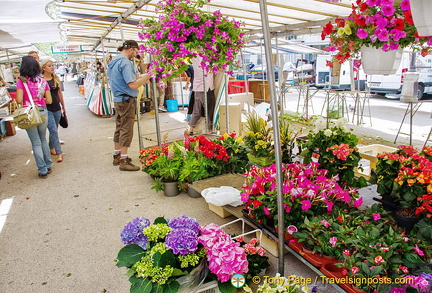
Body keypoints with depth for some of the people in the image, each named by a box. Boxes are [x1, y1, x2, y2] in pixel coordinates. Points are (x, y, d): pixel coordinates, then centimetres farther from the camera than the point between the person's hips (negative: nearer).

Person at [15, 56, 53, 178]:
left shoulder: (21, 81, -10)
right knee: (43, 140, 20)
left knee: (36, 143, 6)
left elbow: (19, 100, -16)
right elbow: (49, 100, -1)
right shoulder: (43, 81, 0)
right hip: (43, 112, 3)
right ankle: (48, 166, 26)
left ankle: (42, 170, 11)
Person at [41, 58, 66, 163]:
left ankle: (51, 148, 34)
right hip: (46, 109, -5)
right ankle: (59, 153, -6)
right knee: (53, 130, -9)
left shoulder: (56, 78, 7)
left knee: (54, 130, 15)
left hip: (57, 108, 5)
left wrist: (63, 106, 19)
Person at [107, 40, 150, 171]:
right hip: (127, 100, -10)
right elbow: (133, 85, -23)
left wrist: (137, 77, 14)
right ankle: (124, 161, 0)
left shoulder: (113, 62, 15)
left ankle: (117, 156, 28)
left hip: (117, 100, 10)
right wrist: (145, 77, -10)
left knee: (119, 128, 17)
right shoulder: (125, 63, -16)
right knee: (126, 130, -5)